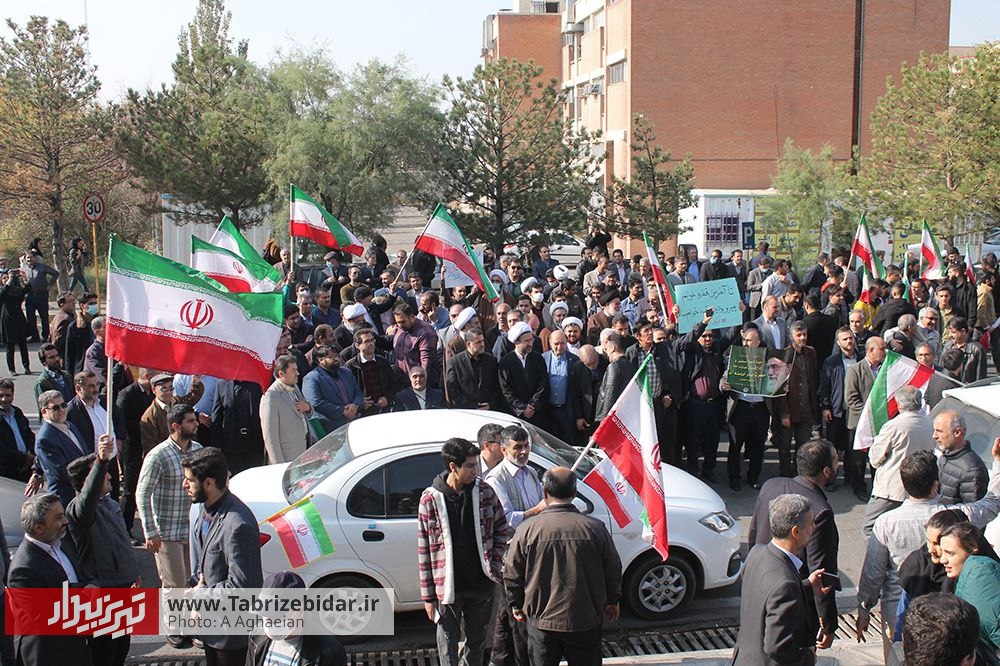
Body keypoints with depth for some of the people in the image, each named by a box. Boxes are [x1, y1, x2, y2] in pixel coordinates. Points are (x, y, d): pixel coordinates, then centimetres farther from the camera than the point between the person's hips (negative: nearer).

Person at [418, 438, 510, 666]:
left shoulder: (484, 491, -4)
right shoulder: (430, 499, -11)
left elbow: (502, 528, 10)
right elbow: (424, 550, -6)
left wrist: (495, 563, -2)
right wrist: (428, 595, -6)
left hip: (482, 583, 3)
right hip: (449, 587, -3)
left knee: (477, 640, 18)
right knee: (448, 645, 8)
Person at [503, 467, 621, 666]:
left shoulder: (527, 530, -11)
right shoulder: (595, 528, -8)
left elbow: (511, 576, -3)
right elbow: (614, 571, 3)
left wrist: (516, 606, 15)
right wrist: (612, 601, 21)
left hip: (541, 622, -1)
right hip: (586, 621, 1)